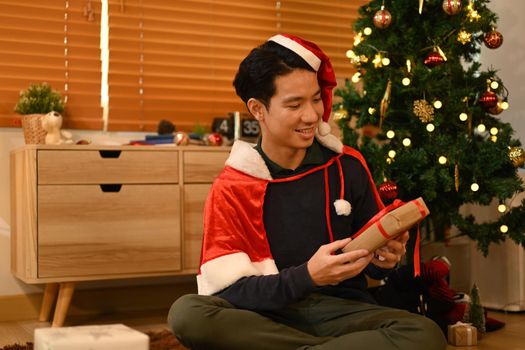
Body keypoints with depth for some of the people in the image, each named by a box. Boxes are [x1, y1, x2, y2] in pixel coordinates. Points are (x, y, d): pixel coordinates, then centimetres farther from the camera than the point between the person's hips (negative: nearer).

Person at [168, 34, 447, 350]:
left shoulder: (348, 167, 4)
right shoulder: (230, 189, -2)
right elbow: (228, 292, -12)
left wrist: (384, 257, -10)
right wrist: (307, 277, -25)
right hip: (271, 318, -1)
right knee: (187, 313, -32)